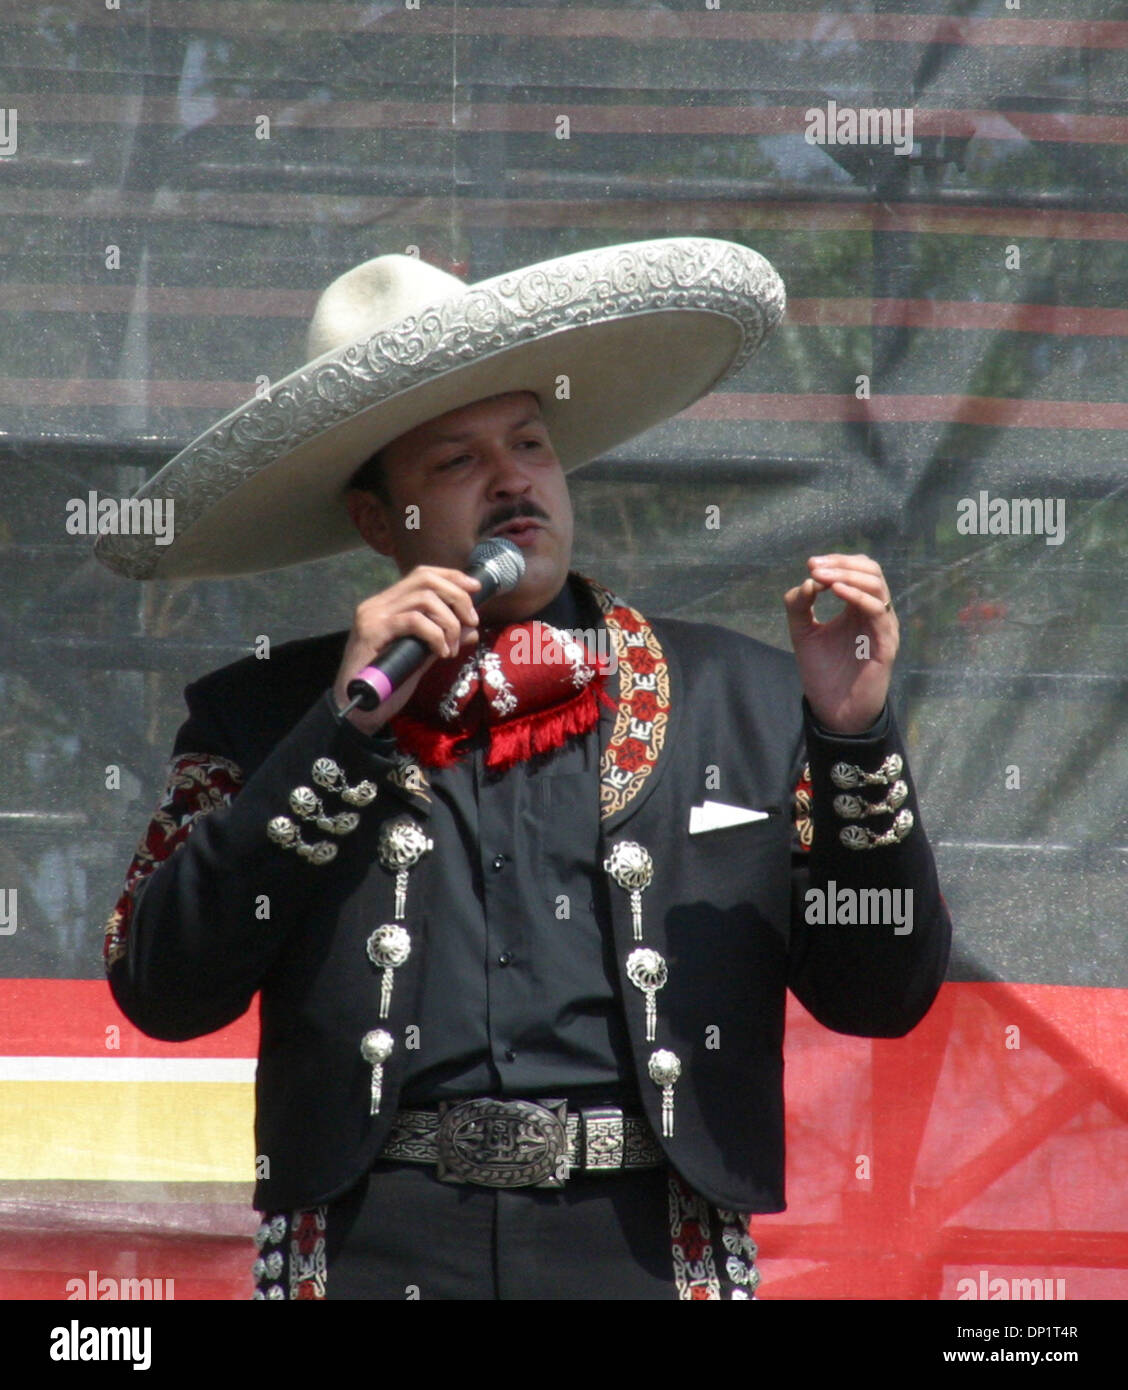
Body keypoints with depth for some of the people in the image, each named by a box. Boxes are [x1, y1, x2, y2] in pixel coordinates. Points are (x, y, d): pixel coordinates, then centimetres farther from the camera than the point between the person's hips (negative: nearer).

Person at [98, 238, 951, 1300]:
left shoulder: (739, 699, 12)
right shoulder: (263, 716, 11)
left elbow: (881, 998, 9)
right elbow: (160, 990, -1)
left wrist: (853, 737, -3)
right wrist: (345, 727, -4)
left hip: (650, 1248, 1)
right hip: (373, 1250, 0)